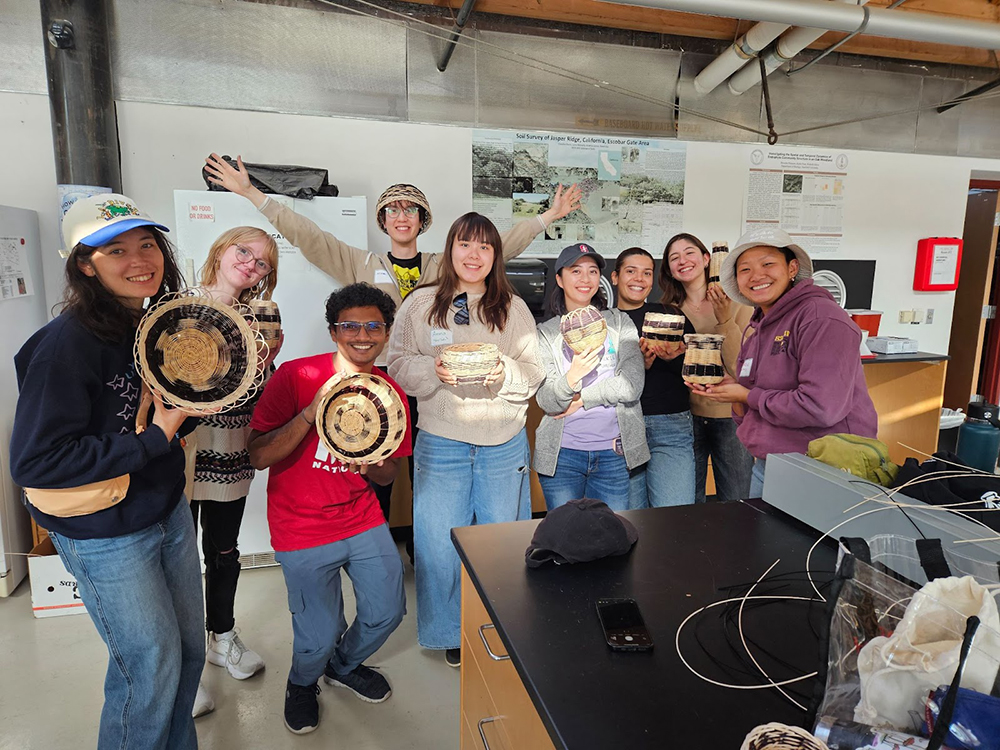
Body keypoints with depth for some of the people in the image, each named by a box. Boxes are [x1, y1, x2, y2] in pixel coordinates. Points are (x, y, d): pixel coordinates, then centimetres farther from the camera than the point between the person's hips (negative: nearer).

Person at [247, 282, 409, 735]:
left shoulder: (390, 392, -2)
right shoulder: (296, 376, -14)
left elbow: (389, 474, 6)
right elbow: (258, 456, -18)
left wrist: (372, 465, -17)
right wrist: (312, 411, -29)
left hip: (363, 520, 4)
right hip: (303, 530, -4)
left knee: (387, 612, 8)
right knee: (319, 637, -1)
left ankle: (344, 665, 43)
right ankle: (302, 683, 38)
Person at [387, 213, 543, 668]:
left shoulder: (514, 308, 6)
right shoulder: (421, 304, 3)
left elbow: (534, 372, 3)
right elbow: (399, 365, 0)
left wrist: (505, 372, -17)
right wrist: (434, 371, -18)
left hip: (505, 443, 1)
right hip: (441, 441, -1)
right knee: (441, 541, 6)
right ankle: (450, 634, 29)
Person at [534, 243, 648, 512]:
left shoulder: (619, 322, 5)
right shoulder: (546, 332, 2)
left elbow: (632, 385, -8)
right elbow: (546, 401, -9)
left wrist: (580, 399, -8)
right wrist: (571, 377, -28)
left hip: (613, 451, 1)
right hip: (562, 453, -1)